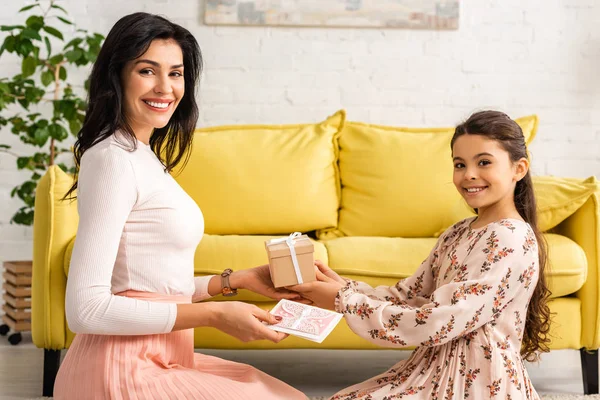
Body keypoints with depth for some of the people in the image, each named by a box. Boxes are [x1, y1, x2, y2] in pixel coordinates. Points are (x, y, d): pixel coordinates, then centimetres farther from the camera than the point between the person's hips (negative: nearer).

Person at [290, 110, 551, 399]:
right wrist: (344, 288, -9)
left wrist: (344, 301, -18)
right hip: (440, 371, 8)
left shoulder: (511, 239, -19)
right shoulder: (457, 234, 10)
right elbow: (405, 297, 8)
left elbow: (435, 324, -24)